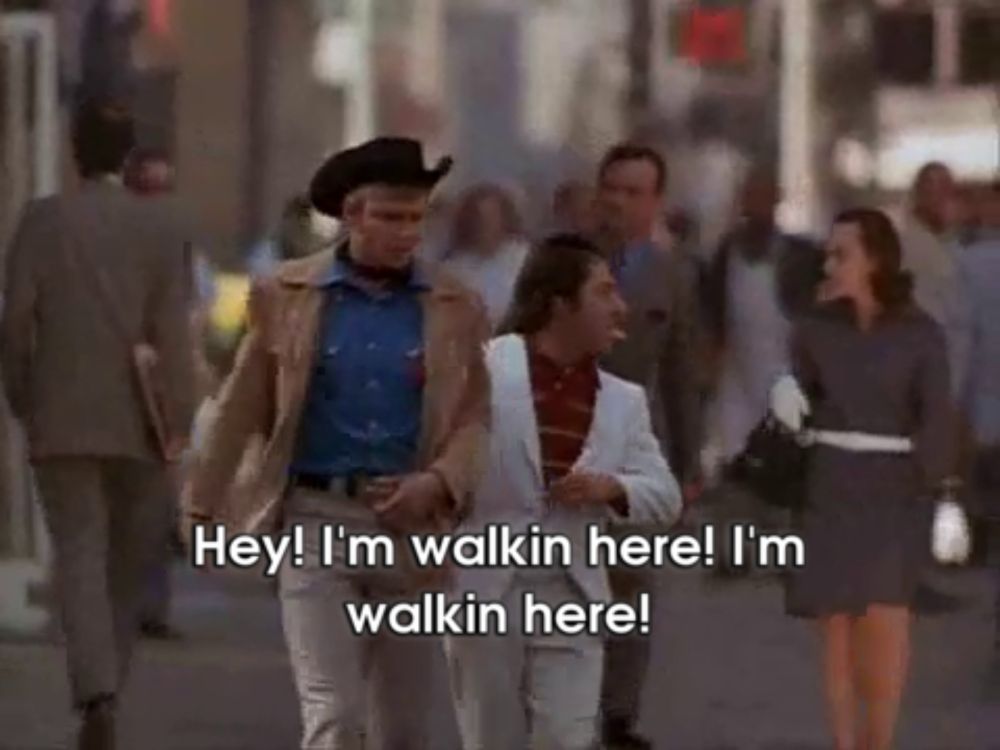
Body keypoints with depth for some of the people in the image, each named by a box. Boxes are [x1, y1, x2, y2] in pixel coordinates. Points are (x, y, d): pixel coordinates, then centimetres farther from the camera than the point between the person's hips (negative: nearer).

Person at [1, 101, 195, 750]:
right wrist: (180, 421, -1)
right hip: (140, 421, 1)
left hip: (63, 420, -1)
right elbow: (173, 330, -5)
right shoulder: (162, 227, -1)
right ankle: (105, 689, 19)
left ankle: (98, 694, -23)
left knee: (80, 554, -5)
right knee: (127, 564, 13)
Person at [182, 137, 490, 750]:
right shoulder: (286, 295, 1)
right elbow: (242, 410, 7)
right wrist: (205, 504, 10)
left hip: (410, 524, 2)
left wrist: (439, 480, -15)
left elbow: (475, 416, 4)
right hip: (316, 515, -2)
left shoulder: (457, 308, 4)